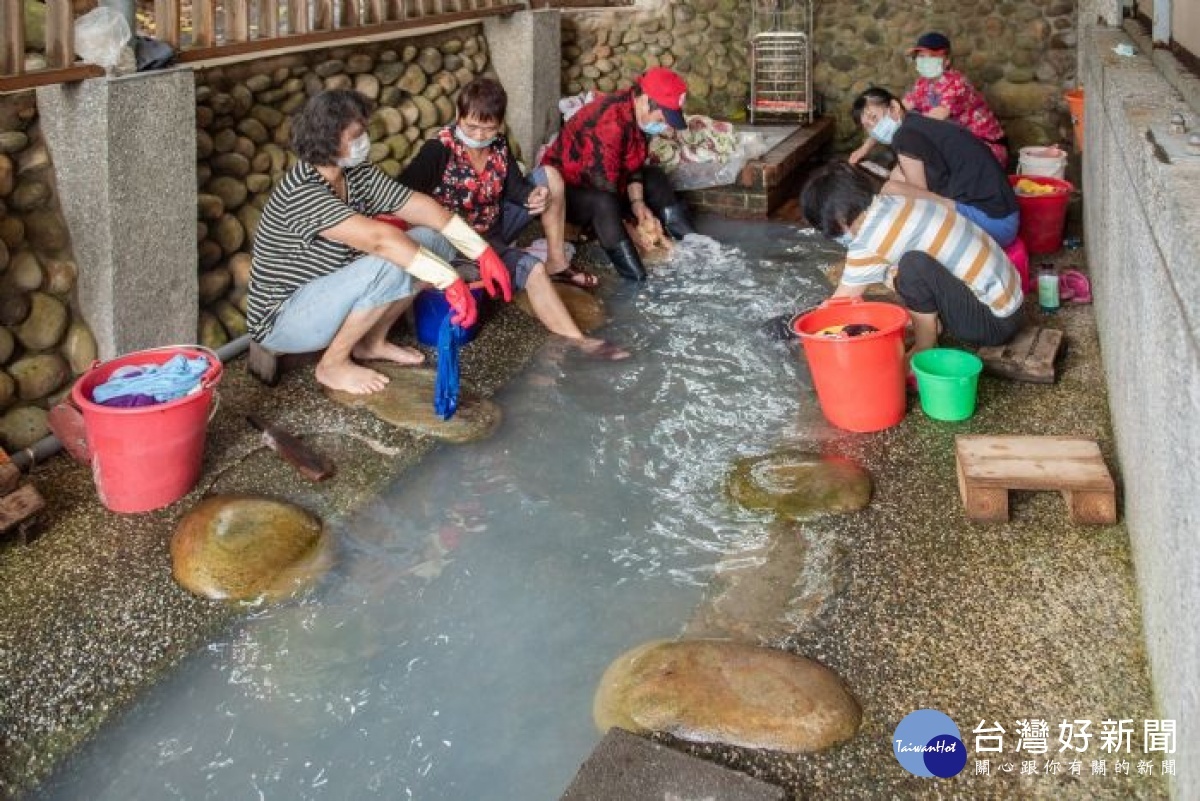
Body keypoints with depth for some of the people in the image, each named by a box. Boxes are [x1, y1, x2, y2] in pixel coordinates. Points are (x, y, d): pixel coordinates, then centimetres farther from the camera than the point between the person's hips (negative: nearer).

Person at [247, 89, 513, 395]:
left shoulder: (358, 174, -4)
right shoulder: (302, 192, -29)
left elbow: (419, 205, -7)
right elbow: (378, 238, -39)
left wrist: (483, 253, -15)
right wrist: (450, 279, -41)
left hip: (326, 295, 8)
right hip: (282, 321, -8)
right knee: (387, 266, -31)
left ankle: (372, 342, 10)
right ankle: (333, 364, -11)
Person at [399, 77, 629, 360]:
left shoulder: (499, 145, -2)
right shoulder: (439, 150, -22)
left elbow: (514, 186, 1)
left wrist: (532, 196, -23)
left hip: (495, 225, 8)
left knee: (549, 176, 1)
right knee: (532, 268, -30)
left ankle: (557, 263, 5)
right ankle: (578, 341, -28)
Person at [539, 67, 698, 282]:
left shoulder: (640, 115, -7)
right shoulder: (608, 124, -35)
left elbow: (634, 166, 3)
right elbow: (603, 186, -32)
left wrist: (637, 202, -14)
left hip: (602, 184, 10)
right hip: (566, 187, -9)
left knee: (655, 178, 7)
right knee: (603, 202, -37)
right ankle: (641, 281, -41)